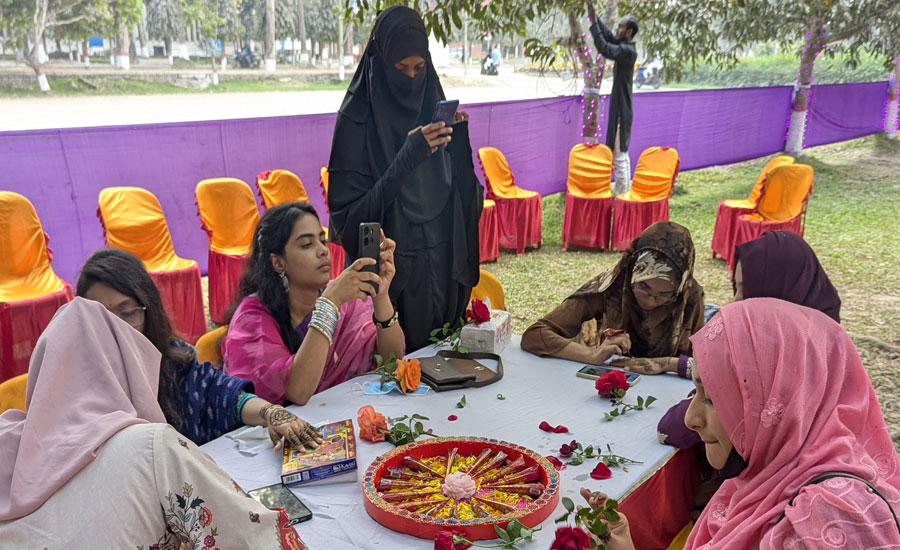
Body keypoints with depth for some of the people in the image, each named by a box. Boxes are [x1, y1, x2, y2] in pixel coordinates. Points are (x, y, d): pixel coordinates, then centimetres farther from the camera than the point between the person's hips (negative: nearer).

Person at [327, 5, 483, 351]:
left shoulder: (434, 105, 5)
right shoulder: (358, 118, -10)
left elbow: (463, 189, 4)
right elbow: (353, 208, -15)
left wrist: (458, 140, -14)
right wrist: (408, 156, -24)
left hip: (441, 259, 5)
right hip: (390, 263, -4)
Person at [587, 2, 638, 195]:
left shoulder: (628, 51, -18)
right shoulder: (623, 47, 10)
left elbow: (604, 48, -27)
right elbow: (607, 35, 17)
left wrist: (593, 24, -19)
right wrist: (594, 17, 6)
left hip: (621, 110, -10)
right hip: (620, 108, 10)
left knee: (619, 156, -8)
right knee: (622, 154, 15)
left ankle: (621, 198, -4)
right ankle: (625, 194, 23)